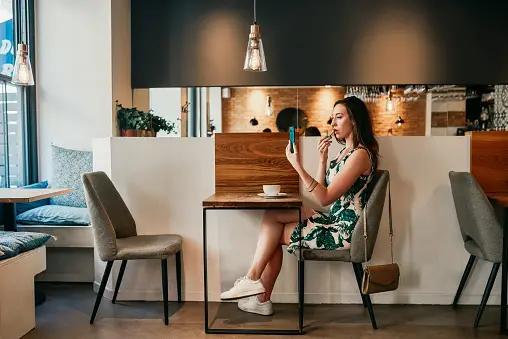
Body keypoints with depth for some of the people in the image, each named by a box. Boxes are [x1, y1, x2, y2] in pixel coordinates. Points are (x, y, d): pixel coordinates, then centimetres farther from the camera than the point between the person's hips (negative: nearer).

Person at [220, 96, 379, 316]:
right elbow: (322, 191, 13)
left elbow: (325, 198, -20)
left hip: (344, 231, -9)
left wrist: (298, 166, -24)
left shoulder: (360, 154, -14)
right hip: (334, 223, 9)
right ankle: (261, 300, 3)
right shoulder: (345, 151, 16)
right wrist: (323, 159, 3)